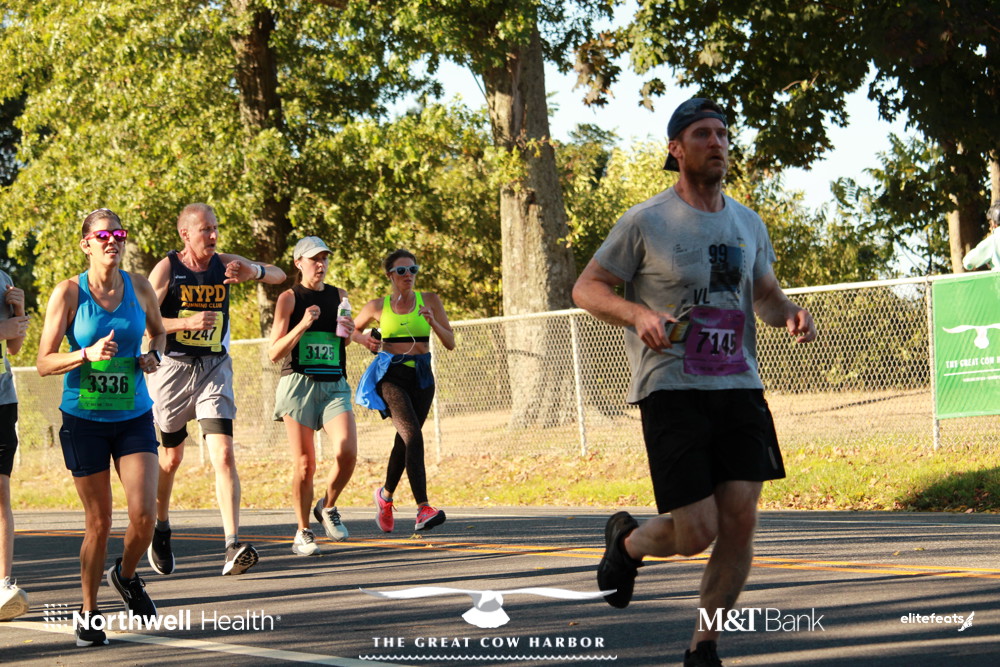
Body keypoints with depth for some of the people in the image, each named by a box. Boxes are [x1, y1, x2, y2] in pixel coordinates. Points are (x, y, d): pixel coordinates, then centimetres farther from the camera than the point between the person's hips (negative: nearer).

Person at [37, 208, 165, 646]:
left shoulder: (139, 288, 1)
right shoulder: (69, 293, -8)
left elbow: (158, 331, 21)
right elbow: (44, 363, -8)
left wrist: (153, 355, 0)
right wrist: (88, 354, -24)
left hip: (133, 417, 2)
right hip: (84, 419, -2)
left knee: (144, 515, -10)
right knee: (99, 522, 1)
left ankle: (125, 576, 22)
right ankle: (88, 614, 18)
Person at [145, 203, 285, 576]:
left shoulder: (224, 264, 2)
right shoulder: (167, 269, -7)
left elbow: (279, 276, 0)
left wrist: (254, 271, -23)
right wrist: (188, 323, -26)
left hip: (214, 367, 2)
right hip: (173, 367, -1)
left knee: (223, 454, -14)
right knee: (171, 458, 12)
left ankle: (232, 548, -21)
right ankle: (160, 529, 38)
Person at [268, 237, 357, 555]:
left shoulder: (339, 296, 14)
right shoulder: (289, 298, 1)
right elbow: (275, 353, -3)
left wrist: (349, 333, 4)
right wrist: (302, 325, -16)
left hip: (335, 384, 3)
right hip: (299, 383, -3)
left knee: (347, 452, -16)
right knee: (304, 463, -3)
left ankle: (328, 507, 10)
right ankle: (303, 532, 11)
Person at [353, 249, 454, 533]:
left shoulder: (429, 300, 6)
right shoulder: (377, 306, 5)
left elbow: (450, 343, 3)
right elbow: (351, 329, 22)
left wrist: (432, 321, -15)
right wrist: (364, 339, 0)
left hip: (421, 376, 3)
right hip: (390, 375, -3)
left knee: (404, 441, 11)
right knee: (412, 435, -22)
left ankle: (386, 496, 39)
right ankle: (423, 508, -31)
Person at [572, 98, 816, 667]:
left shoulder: (748, 224, 13)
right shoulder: (646, 222, -3)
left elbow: (766, 294, 26)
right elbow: (587, 288, 2)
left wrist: (791, 313, 2)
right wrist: (639, 314, -17)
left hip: (740, 388, 5)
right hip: (672, 391, -5)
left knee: (741, 523, -4)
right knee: (697, 534, -9)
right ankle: (628, 541, 26)